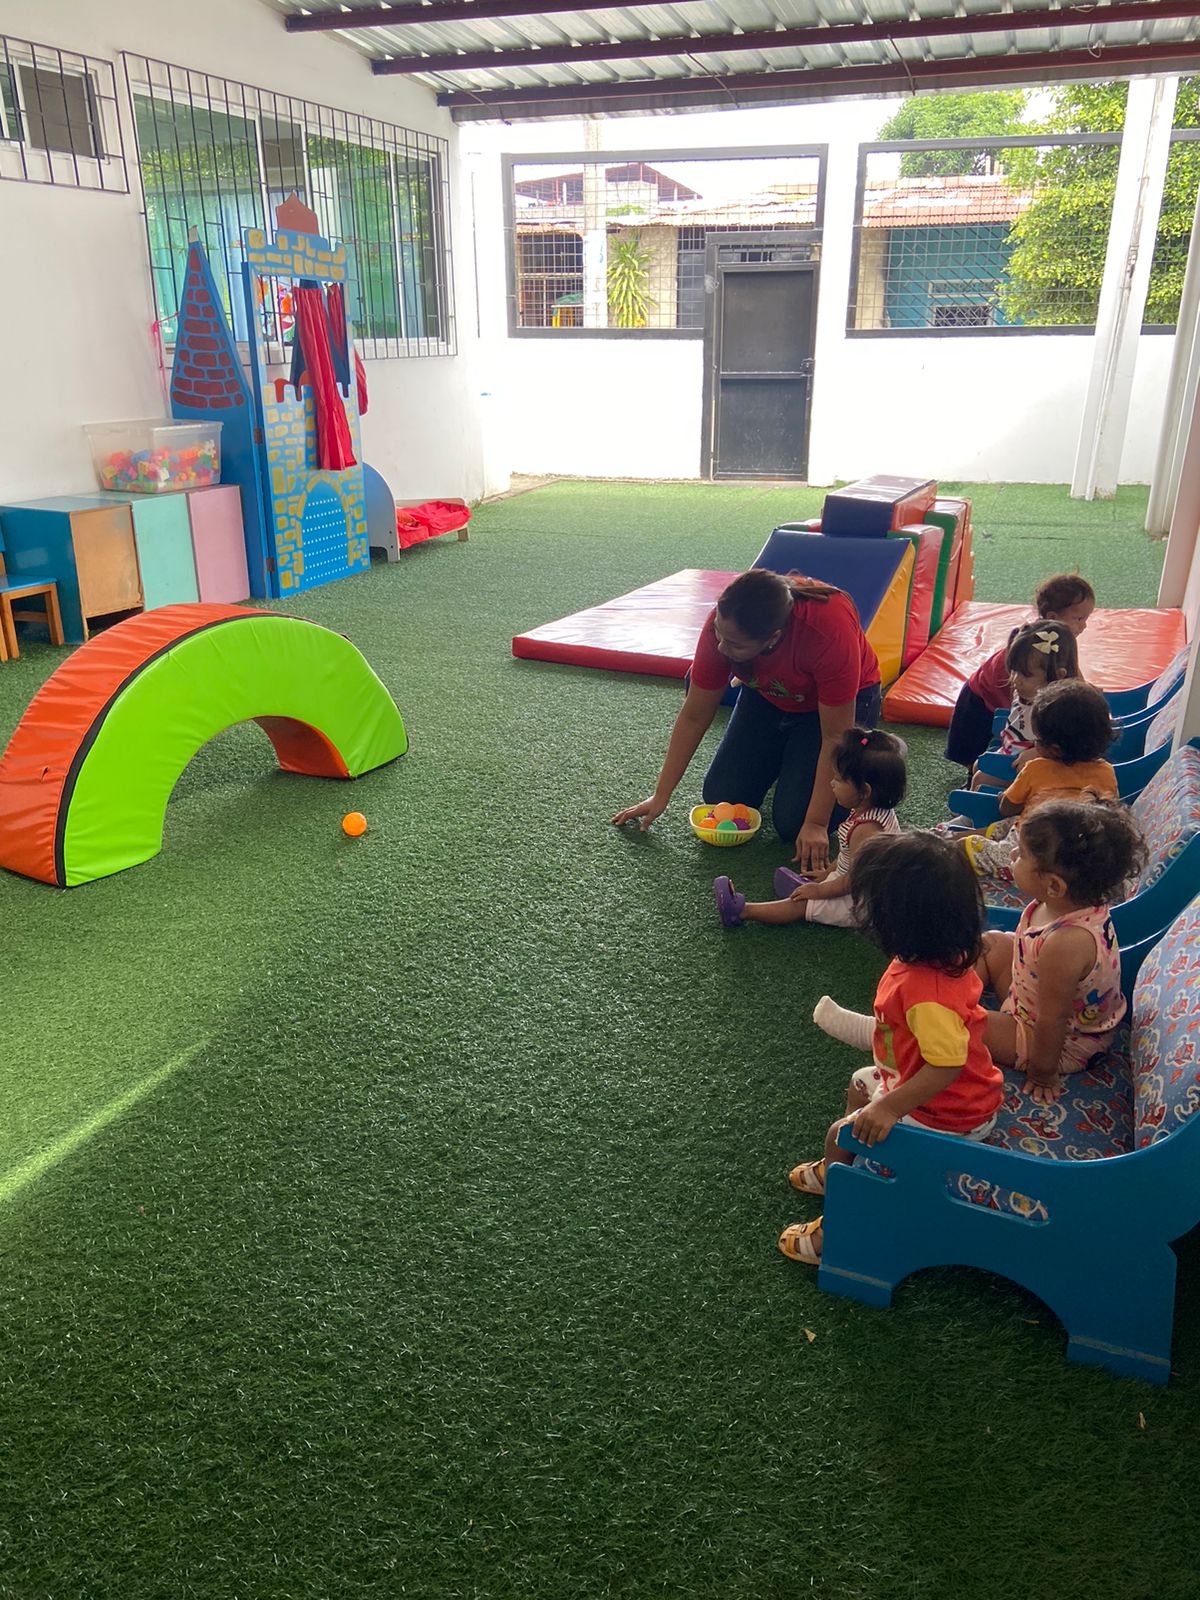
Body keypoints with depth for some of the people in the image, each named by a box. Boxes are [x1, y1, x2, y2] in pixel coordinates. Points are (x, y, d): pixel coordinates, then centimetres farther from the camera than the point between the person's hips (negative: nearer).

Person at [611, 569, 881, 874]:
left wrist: (816, 825, -30)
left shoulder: (830, 630, -41)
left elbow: (835, 738, -31)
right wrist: (660, 797, -12)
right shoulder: (724, 623, -28)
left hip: (842, 702, -4)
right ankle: (783, 752, 23)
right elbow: (693, 717, -16)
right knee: (722, 799, -3)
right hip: (770, 695, 4)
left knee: (792, 822, -15)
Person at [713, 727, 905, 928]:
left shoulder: (865, 828, -30)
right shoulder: (881, 812, 1)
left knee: (802, 904, -7)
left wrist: (820, 890, -17)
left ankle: (742, 911, -5)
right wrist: (825, 875, 15)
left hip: (857, 907, -9)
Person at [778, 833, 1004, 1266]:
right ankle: (835, 1169, 49)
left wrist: (889, 1108, -32)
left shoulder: (926, 993, -41)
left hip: (941, 1113, -10)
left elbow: (946, 1064, -38)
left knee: (845, 1133, 2)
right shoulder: (947, 954, -10)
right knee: (859, 1084, 28)